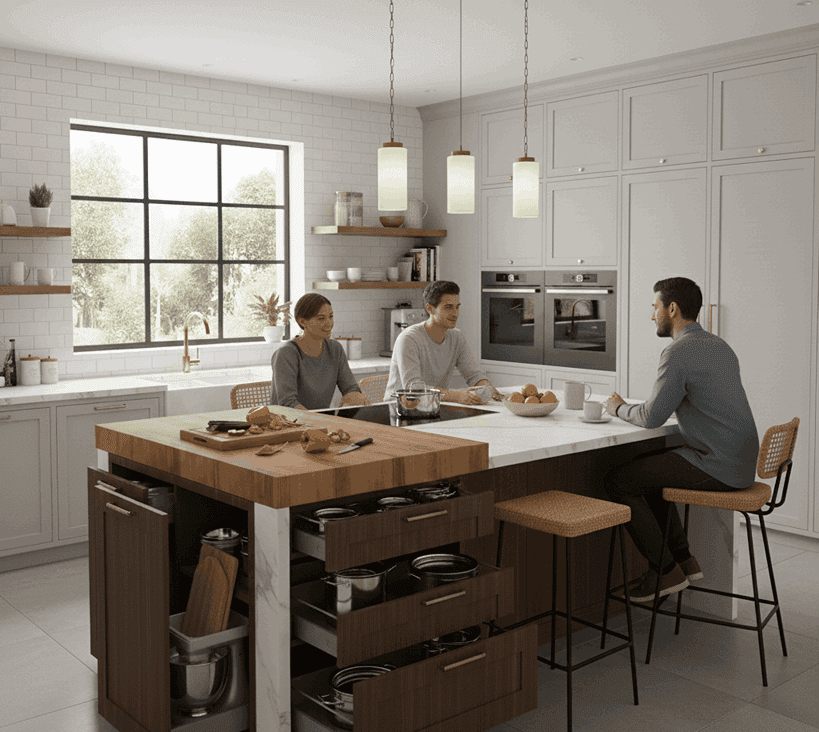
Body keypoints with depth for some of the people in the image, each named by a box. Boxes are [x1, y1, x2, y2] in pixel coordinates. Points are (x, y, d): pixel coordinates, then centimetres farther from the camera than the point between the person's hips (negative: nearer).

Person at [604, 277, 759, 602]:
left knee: (618, 481, -4)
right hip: (741, 462, 10)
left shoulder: (678, 352, -15)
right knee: (645, 467, 25)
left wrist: (620, 408, 4)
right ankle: (683, 559, 25)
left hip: (718, 467, -10)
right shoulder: (719, 345, 14)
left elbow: (652, 418, -16)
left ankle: (666, 570, 4)